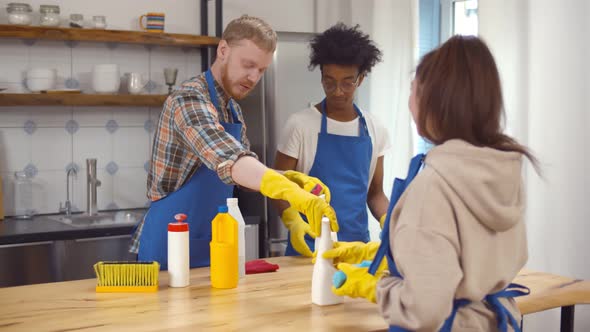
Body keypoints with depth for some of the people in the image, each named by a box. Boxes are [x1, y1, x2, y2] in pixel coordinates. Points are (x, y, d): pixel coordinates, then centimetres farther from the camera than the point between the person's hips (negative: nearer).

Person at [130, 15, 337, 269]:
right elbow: (227, 159, -37)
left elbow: (247, 170, 11)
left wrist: (293, 179, -7)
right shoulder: (190, 99, -20)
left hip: (208, 248, 8)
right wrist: (295, 194, -48)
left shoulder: (233, 110, 8)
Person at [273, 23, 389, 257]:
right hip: (309, 245, -3)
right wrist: (293, 220, -24)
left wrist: (388, 219, -9)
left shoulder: (374, 131, 4)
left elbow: (375, 192, 11)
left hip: (358, 245, 4)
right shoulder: (300, 125, -7)